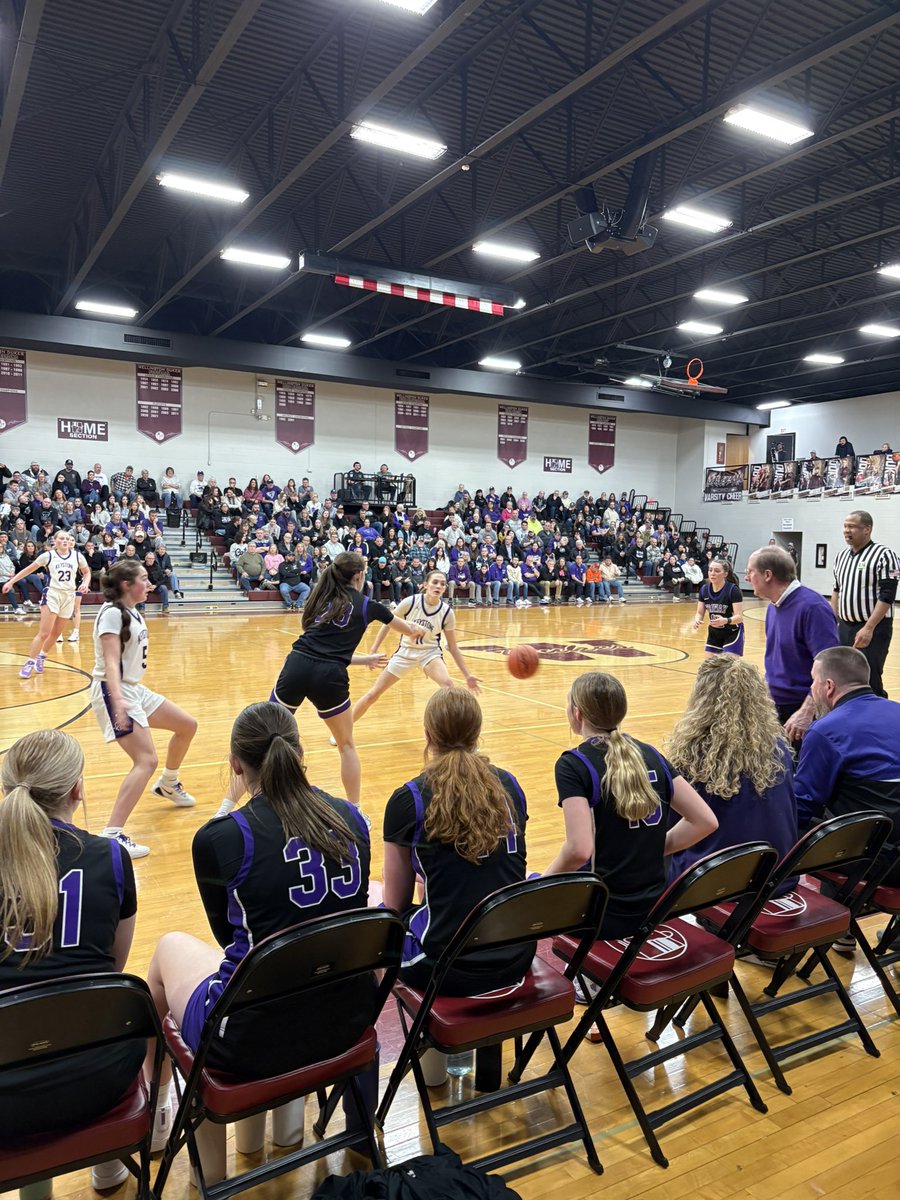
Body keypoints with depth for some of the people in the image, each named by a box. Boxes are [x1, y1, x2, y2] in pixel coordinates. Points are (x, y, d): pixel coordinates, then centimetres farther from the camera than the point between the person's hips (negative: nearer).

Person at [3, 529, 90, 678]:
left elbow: (87, 572, 16)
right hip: (52, 594, -3)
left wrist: (85, 583, -4)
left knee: (56, 633, 11)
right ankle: (29, 662, -1)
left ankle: (41, 656, 33)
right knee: (44, 633, -11)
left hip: (69, 596, 3)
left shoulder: (77, 556, 2)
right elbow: (29, 569, 5)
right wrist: (11, 581, 2)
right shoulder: (48, 555, -3)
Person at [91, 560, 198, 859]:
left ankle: (167, 785, 40)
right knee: (146, 760, -21)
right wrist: (117, 699, -39)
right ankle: (111, 835, -21)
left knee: (187, 726, 18)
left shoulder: (132, 612, 10)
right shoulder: (112, 613, -17)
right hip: (115, 692, -10)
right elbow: (110, 661, -26)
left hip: (134, 689, 10)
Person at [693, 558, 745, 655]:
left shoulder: (733, 590, -21)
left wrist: (725, 620, -45)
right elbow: (700, 613, 1)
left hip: (733, 634, -5)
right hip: (714, 633, 6)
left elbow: (739, 617, -25)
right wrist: (697, 620, -23)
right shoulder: (704, 589, -6)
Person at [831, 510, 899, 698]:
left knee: (869, 683, -6)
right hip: (844, 627, 7)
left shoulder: (884, 555, -11)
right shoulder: (841, 556, 11)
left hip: (873, 630, -7)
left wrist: (868, 628, -22)